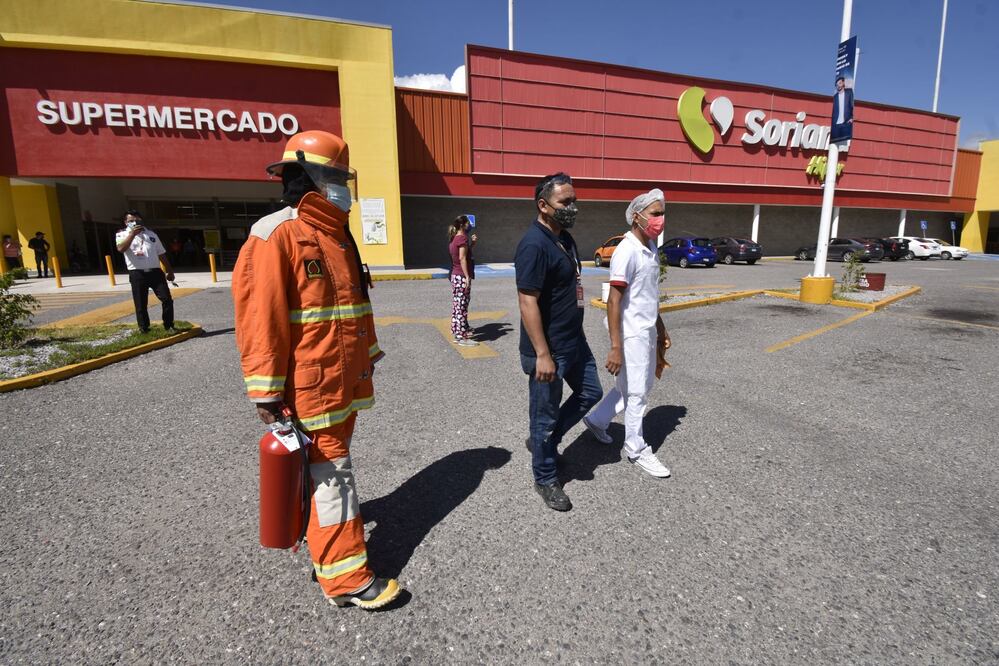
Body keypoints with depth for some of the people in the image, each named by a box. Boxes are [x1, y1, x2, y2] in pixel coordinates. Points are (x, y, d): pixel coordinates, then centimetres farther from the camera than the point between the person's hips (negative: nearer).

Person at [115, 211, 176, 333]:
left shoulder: (151, 234, 18)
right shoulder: (122, 234, 7)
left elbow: (162, 254, 19)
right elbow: (120, 249, -14)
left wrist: (170, 271, 17)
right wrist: (132, 234, -16)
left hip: (155, 272, 2)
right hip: (137, 274, -2)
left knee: (167, 299, -5)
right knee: (141, 304, 2)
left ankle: (169, 326, 6)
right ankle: (144, 330, 13)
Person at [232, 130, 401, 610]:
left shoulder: (338, 234, 15)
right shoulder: (275, 234, -13)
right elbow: (259, 315, -17)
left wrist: (368, 354, 23)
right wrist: (266, 390, -17)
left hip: (347, 379, 8)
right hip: (310, 384, -8)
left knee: (331, 459, 20)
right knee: (331, 468, -2)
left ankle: (320, 532, 40)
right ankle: (345, 577, 11)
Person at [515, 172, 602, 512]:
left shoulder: (564, 238, 10)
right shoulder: (534, 245, -21)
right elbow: (528, 302, -24)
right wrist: (542, 355, -25)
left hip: (574, 341, 10)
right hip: (548, 349, -10)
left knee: (589, 393, 21)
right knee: (546, 414, 6)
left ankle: (544, 441, 36)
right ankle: (546, 480, 27)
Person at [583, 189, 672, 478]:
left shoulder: (652, 248, 9)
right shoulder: (626, 251, -19)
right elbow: (613, 301, -21)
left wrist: (660, 329, 22)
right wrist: (616, 348, -23)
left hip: (648, 331, 9)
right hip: (631, 334, -9)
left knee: (640, 387, 19)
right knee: (636, 392, 4)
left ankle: (596, 420, 35)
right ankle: (636, 449, 23)